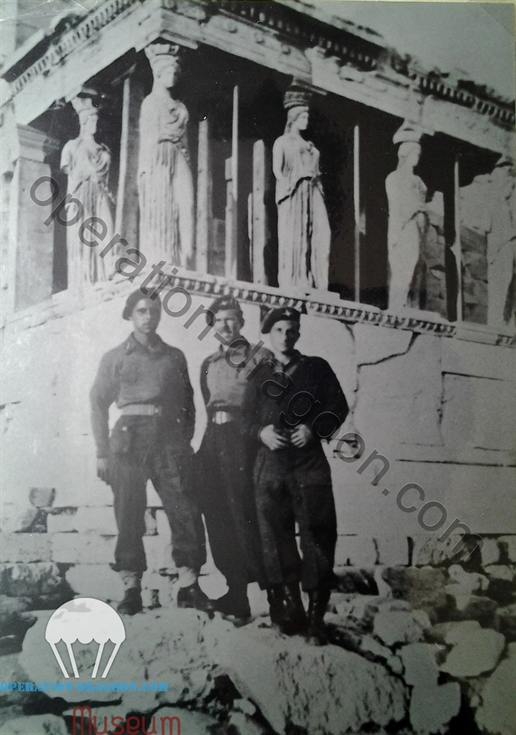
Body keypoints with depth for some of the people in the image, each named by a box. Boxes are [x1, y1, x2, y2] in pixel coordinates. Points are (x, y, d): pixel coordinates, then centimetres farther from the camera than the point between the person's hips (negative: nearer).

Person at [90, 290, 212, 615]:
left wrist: (185, 442, 4)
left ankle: (189, 585, -3)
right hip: (129, 439, -1)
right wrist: (103, 452, 1)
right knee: (129, 514, -3)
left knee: (185, 509, -9)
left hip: (168, 438, 1)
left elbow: (187, 405, 17)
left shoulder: (174, 356, 17)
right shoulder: (115, 358, 12)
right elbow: (99, 404, 8)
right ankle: (132, 588, 5)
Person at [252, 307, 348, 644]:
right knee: (276, 538, 2)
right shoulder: (256, 373, 13)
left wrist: (314, 429, -8)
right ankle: (291, 613, 12)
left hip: (310, 461, -1)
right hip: (270, 462, 1)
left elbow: (338, 407, 8)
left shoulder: (317, 367, 11)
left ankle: (316, 616, 3)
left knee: (318, 536, -5)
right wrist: (262, 431, -7)